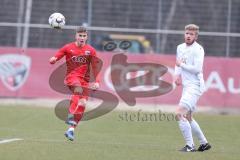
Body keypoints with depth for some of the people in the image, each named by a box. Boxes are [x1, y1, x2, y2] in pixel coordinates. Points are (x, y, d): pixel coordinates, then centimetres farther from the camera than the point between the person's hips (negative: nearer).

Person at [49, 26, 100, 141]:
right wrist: (53, 60, -24)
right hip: (71, 76, -3)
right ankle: (70, 116, -44)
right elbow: (55, 57, 1)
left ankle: (71, 130, 4)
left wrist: (96, 81, 1)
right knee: (78, 90, -37)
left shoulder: (90, 50, 6)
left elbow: (94, 67, 10)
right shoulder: (68, 48, 3)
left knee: (82, 105, -6)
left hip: (85, 80, 3)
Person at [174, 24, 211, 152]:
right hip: (186, 87, 10)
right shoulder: (180, 47, 12)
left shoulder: (198, 49, -13)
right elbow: (178, 64, 25)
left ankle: (190, 146, -16)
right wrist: (177, 75, 5)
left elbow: (197, 69, -22)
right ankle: (204, 143, 32)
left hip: (195, 86, -10)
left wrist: (181, 64, -11)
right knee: (188, 117, 19)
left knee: (179, 114, -20)